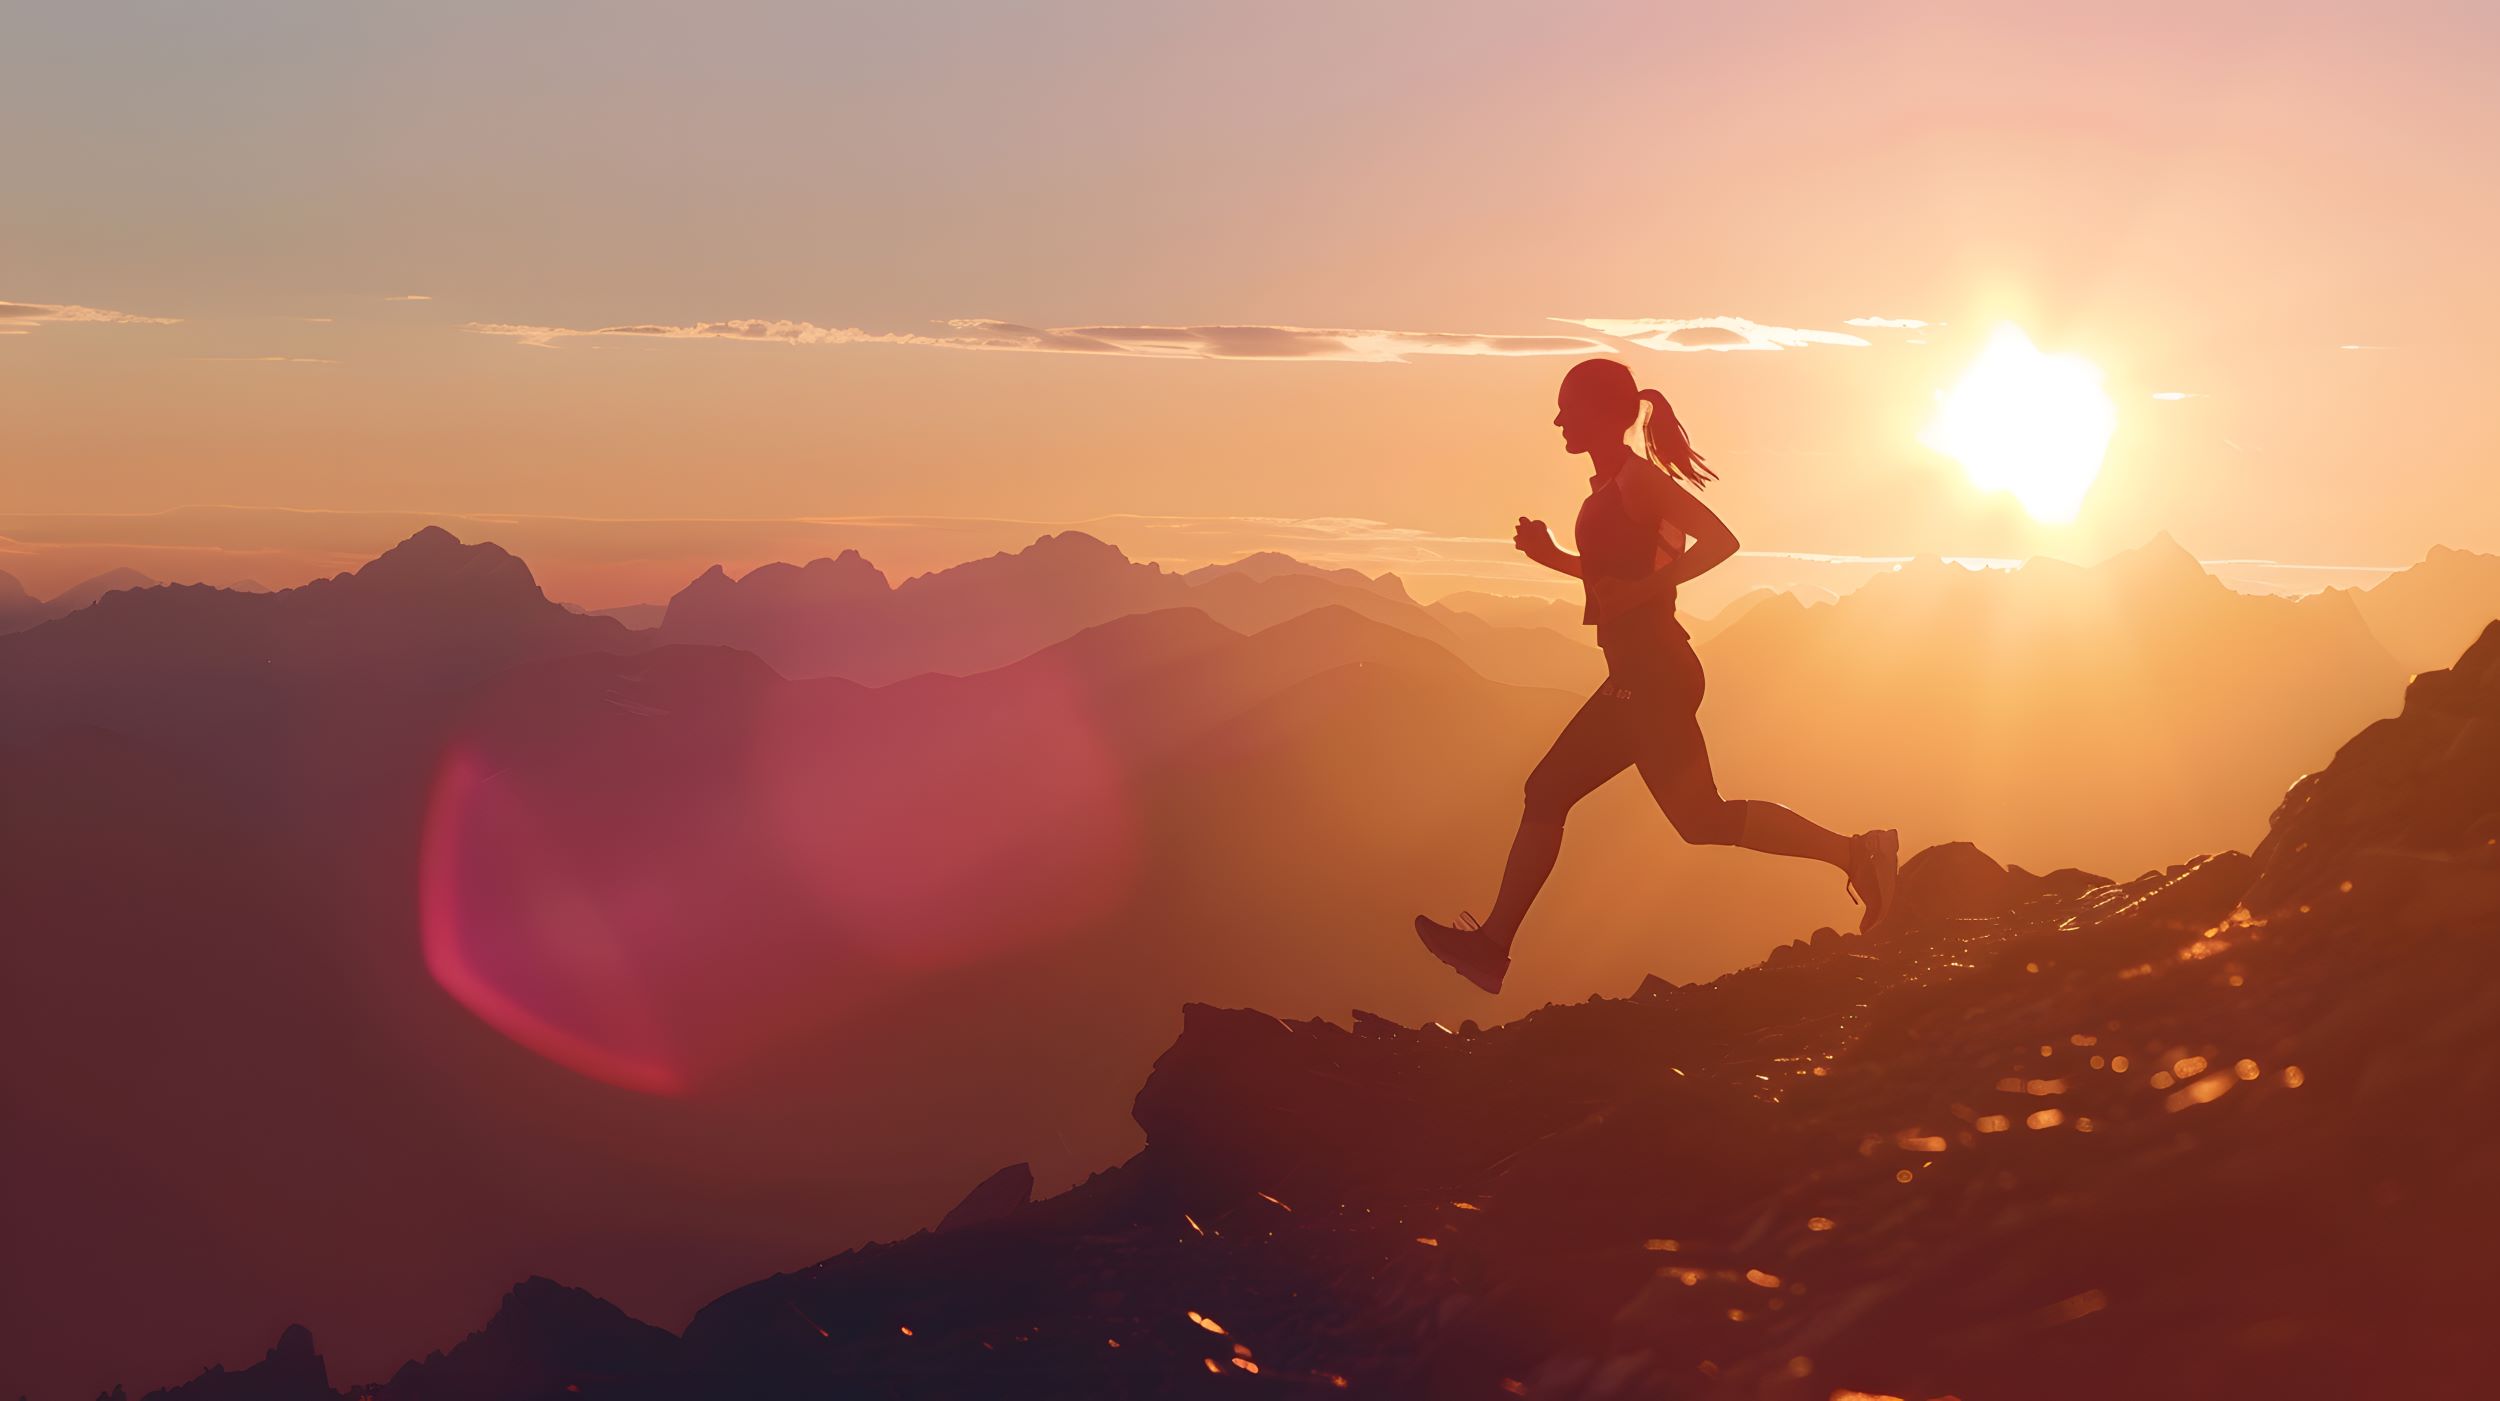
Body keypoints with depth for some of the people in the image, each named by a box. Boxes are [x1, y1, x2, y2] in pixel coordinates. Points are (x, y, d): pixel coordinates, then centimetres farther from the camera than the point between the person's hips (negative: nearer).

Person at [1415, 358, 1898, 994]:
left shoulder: (1635, 478, -12)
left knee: (1701, 818, -11)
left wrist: (1642, 589, -24)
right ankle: (1492, 945, 13)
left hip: (1654, 674, -10)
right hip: (1639, 677, 10)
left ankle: (1853, 852, -9)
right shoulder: (1611, 484, 16)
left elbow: (1720, 540, -22)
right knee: (1546, 794, 10)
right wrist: (1551, 556, 18)